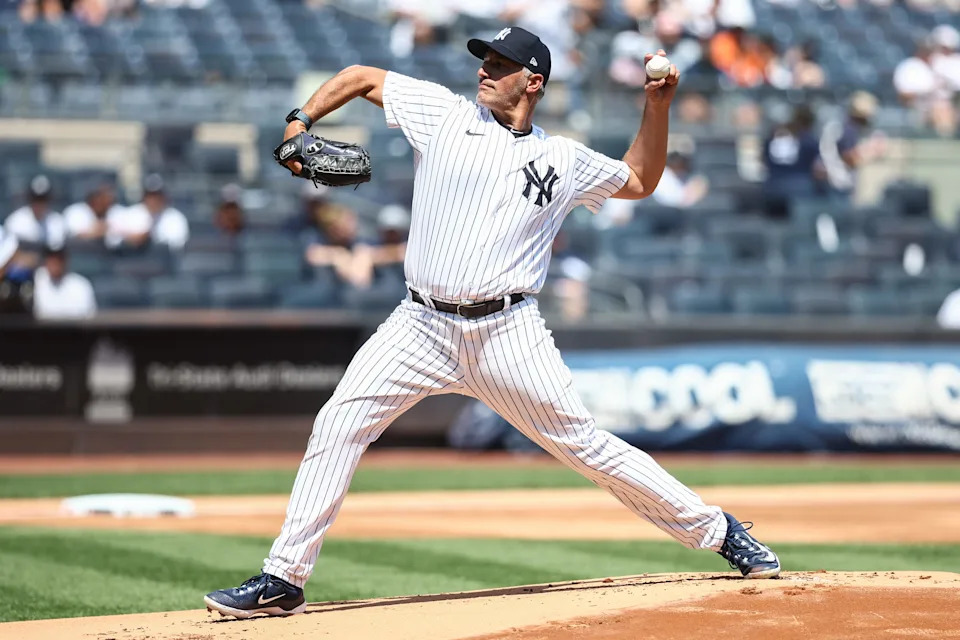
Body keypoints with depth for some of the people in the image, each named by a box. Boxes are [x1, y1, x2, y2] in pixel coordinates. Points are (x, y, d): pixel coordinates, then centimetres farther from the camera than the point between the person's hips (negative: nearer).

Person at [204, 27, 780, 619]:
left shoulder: (564, 161, 9)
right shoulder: (445, 113, 7)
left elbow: (639, 181, 24)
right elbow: (362, 77, 15)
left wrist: (658, 105, 11)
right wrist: (301, 121, 2)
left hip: (508, 332, -1)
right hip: (422, 325, 1)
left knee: (585, 445, -2)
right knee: (338, 425, -11)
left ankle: (717, 530, 13)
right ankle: (283, 581, -5)